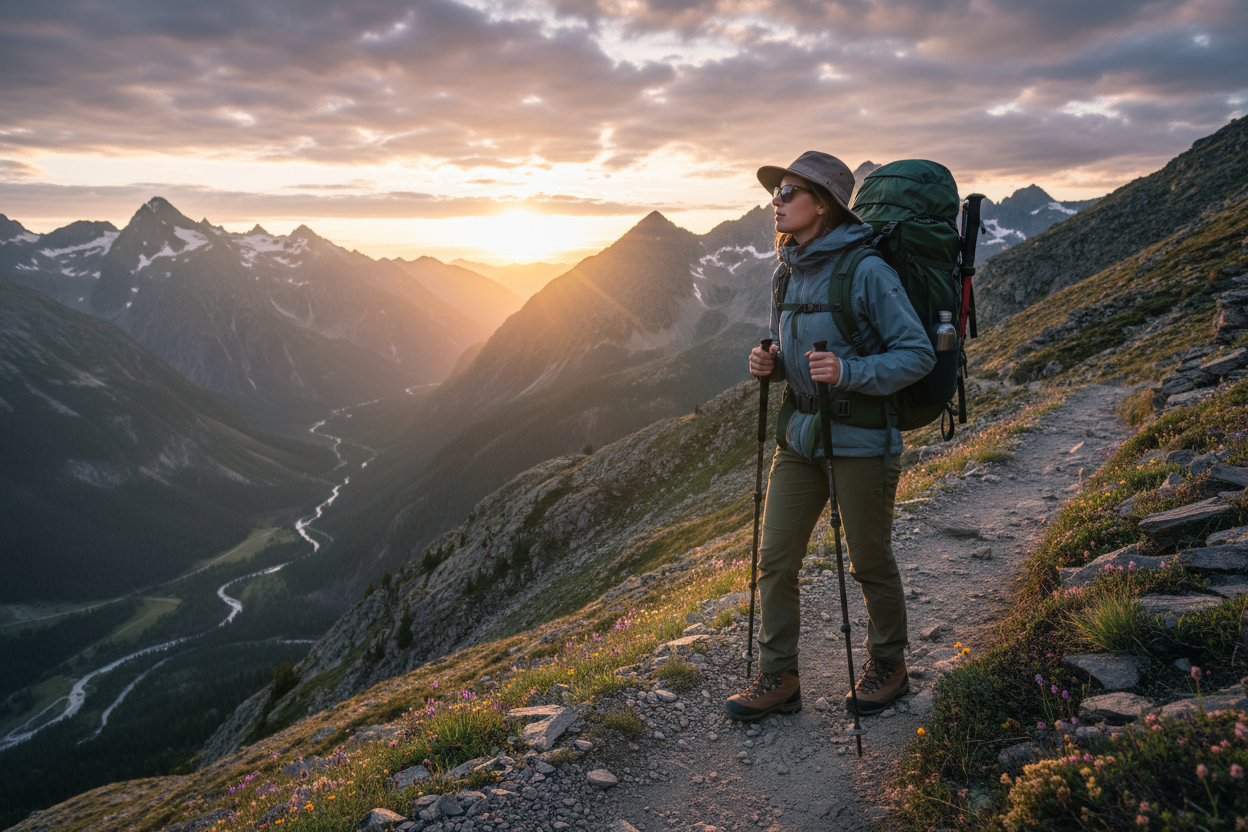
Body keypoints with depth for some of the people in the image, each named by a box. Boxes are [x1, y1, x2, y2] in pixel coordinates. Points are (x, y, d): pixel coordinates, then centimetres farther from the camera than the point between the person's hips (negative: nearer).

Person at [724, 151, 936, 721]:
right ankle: (778, 678, 20)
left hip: (861, 438, -6)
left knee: (869, 563, 9)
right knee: (774, 560, 5)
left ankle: (889, 667, 32)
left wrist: (849, 372, -26)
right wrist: (770, 364, 0)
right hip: (799, 434, 7)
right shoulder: (787, 273, 8)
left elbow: (918, 353, -13)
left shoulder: (866, 271, -14)